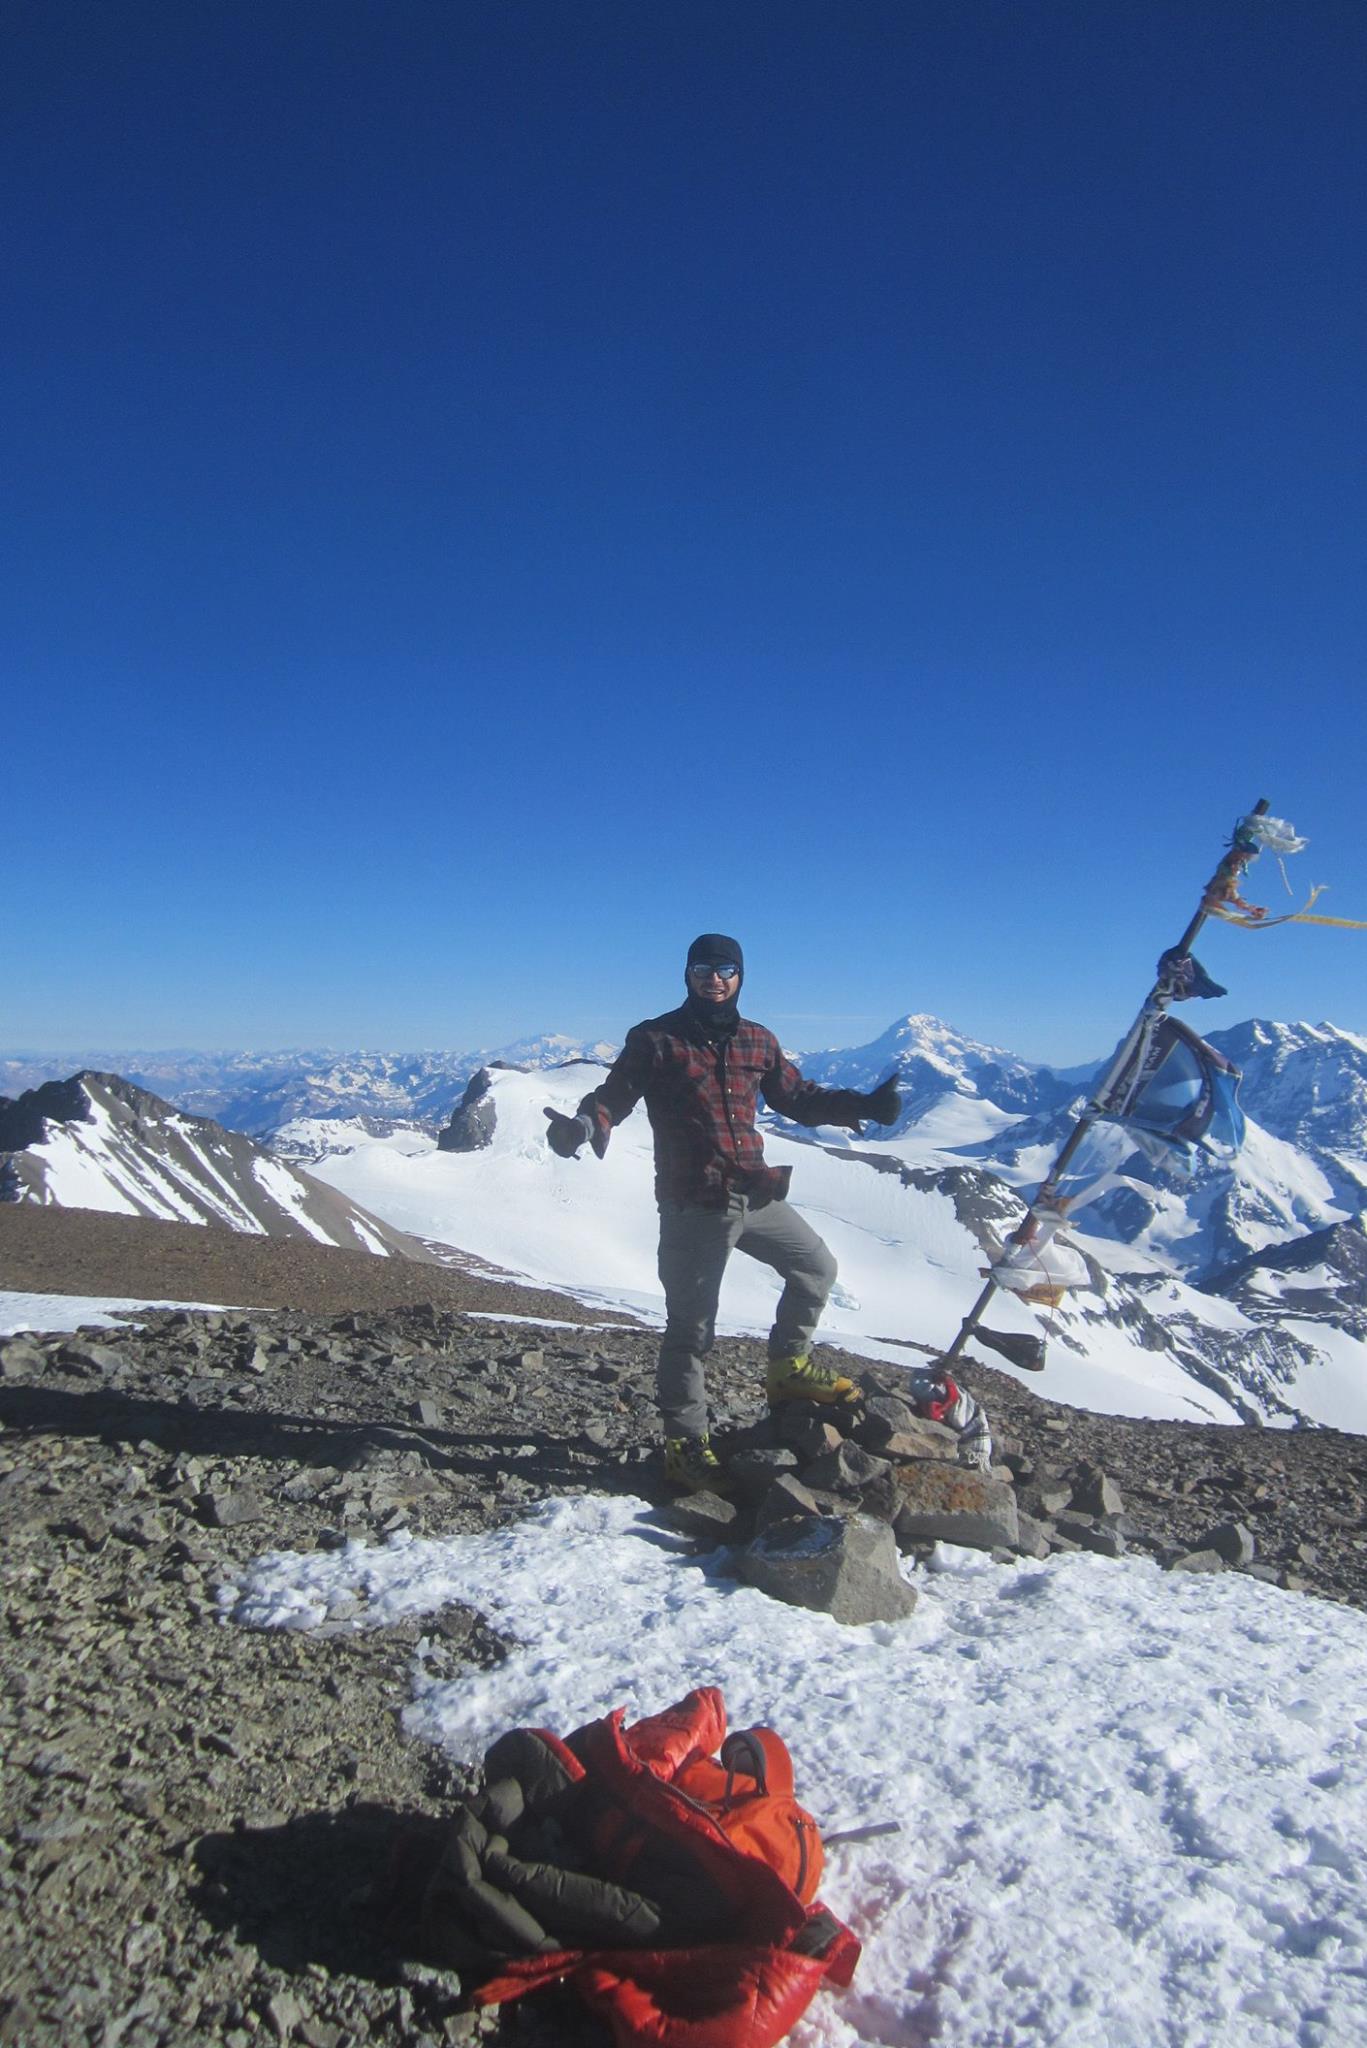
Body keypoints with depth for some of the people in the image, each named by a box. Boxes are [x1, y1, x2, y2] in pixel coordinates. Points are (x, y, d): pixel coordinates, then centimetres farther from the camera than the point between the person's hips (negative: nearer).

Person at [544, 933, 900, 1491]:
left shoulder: (757, 1042, 10)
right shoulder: (655, 1039, -5)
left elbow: (797, 1097, 17)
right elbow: (615, 1095, -10)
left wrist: (861, 1105, 7)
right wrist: (583, 1124, -31)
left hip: (756, 1196, 6)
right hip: (692, 1205, -6)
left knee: (816, 1267, 17)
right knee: (690, 1327, 2)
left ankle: (788, 1365, 36)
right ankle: (685, 1440, 17)